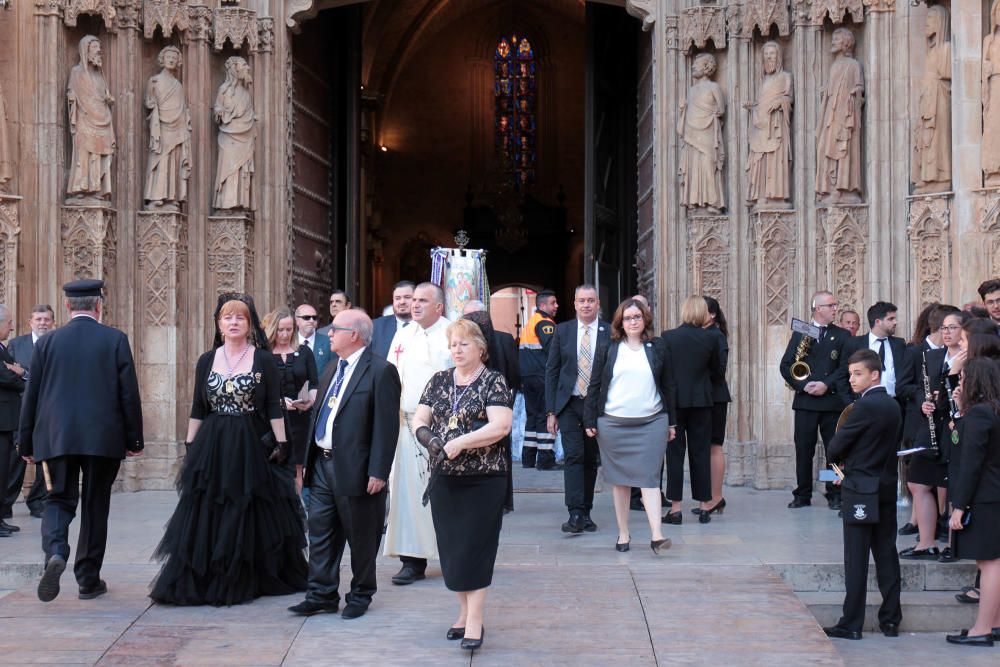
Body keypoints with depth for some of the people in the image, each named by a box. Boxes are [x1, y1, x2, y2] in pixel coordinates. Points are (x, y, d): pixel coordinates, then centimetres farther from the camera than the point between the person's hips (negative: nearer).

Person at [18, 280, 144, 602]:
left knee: (59, 501, 10)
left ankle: (55, 552, -19)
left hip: (56, 438, 1)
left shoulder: (47, 342, 3)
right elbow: (129, 394, -3)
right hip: (104, 439, -1)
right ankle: (89, 580, 15)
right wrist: (134, 439, 5)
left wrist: (26, 442, 13)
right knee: (95, 507, 10)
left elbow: (31, 396, 5)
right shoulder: (115, 340, -2)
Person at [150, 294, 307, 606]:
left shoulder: (264, 360, 0)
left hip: (252, 446, -2)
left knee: (251, 515, 3)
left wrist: (281, 443, -7)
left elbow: (274, 407, -1)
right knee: (207, 516, 2)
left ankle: (251, 580, 13)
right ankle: (202, 581, 7)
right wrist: (190, 446, 5)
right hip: (213, 447, 2)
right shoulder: (206, 361, 7)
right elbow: (197, 409, 9)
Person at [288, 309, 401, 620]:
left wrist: (378, 472, -19)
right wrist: (309, 459, 16)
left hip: (355, 470, -8)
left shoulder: (380, 371, -12)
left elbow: (386, 426, -15)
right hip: (323, 464, 8)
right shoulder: (332, 370, 15)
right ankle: (322, 595, 15)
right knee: (320, 531, 8)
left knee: (361, 537, 6)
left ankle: (360, 596, 20)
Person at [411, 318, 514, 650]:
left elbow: (500, 426, -18)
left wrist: (459, 443, -21)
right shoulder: (439, 381, 9)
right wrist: (428, 438, -16)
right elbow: (418, 420, 6)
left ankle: (475, 620, 3)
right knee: (451, 547, 9)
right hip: (445, 478, 5)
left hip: (483, 479, -5)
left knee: (475, 546, -3)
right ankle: (464, 610, 22)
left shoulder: (493, 382, -6)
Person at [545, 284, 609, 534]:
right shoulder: (562, 331, 5)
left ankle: (585, 513, 17)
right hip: (569, 404, 0)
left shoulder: (610, 333, 1)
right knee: (574, 456, -11)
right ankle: (575, 514, -15)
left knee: (591, 460, 7)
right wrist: (550, 411, 0)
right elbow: (551, 371, 6)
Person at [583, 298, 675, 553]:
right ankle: (623, 533, 14)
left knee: (649, 477, -7)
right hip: (613, 424, 0)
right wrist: (590, 420, 0)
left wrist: (671, 422, 10)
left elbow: (668, 387, 12)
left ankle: (656, 534, -13)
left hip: (651, 423, 0)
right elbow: (594, 386, 5)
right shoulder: (608, 350, 5)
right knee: (619, 479, 6)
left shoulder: (656, 350, 8)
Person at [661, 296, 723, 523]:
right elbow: (718, 372, 6)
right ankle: (705, 505, 11)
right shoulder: (711, 338, -3)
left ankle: (675, 508, 1)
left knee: (675, 452, 3)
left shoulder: (668, 337, -8)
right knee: (701, 452, 8)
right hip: (702, 400, 2)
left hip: (674, 401, -1)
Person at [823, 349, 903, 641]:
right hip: (887, 489, 8)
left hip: (862, 491, -7)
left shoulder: (865, 406, -17)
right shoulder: (893, 405, 8)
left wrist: (838, 458, 6)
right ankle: (891, 620, 15)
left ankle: (851, 624, 1)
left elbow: (836, 447, -15)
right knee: (886, 556, 11)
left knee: (856, 560, -2)